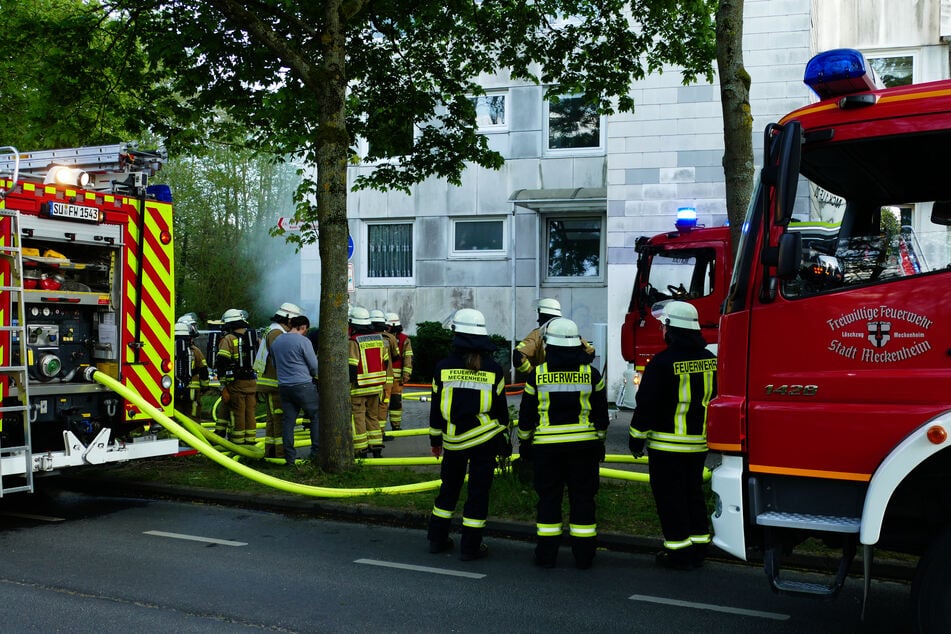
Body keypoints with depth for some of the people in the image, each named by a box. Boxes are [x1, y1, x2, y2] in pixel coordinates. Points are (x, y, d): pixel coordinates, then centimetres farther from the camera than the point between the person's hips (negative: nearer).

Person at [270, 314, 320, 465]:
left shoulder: (276, 341, 10)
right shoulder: (303, 341, -11)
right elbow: (314, 367, -7)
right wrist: (314, 375, 14)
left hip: (283, 386, 6)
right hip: (303, 385, -6)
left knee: (288, 421, 8)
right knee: (316, 417, 6)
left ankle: (289, 457, 8)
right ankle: (316, 452, 3)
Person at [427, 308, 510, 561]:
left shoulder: (443, 367, -4)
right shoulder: (494, 370, -3)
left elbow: (436, 407, 2)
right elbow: (501, 409, 2)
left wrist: (435, 439, 13)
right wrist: (504, 441, 12)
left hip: (454, 441, 1)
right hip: (485, 441, -1)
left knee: (449, 488, 17)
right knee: (478, 491, 5)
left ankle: (437, 539, 23)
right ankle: (470, 547, 7)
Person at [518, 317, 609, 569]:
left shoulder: (537, 374, -5)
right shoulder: (591, 374, -1)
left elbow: (526, 414, 1)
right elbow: (601, 415, 6)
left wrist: (524, 442, 14)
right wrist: (600, 442, 18)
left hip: (547, 446, -1)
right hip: (584, 445, 1)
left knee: (548, 499, 7)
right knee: (582, 499, 7)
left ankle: (546, 554, 10)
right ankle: (584, 555, 11)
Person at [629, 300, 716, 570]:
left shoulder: (663, 362, -17)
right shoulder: (709, 359, 5)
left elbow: (646, 403, -15)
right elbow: (714, 397, 15)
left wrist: (637, 436, -5)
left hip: (668, 444, -7)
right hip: (699, 442, 7)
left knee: (669, 496, 2)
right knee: (693, 492, 17)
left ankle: (679, 551, 5)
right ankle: (699, 547, 22)